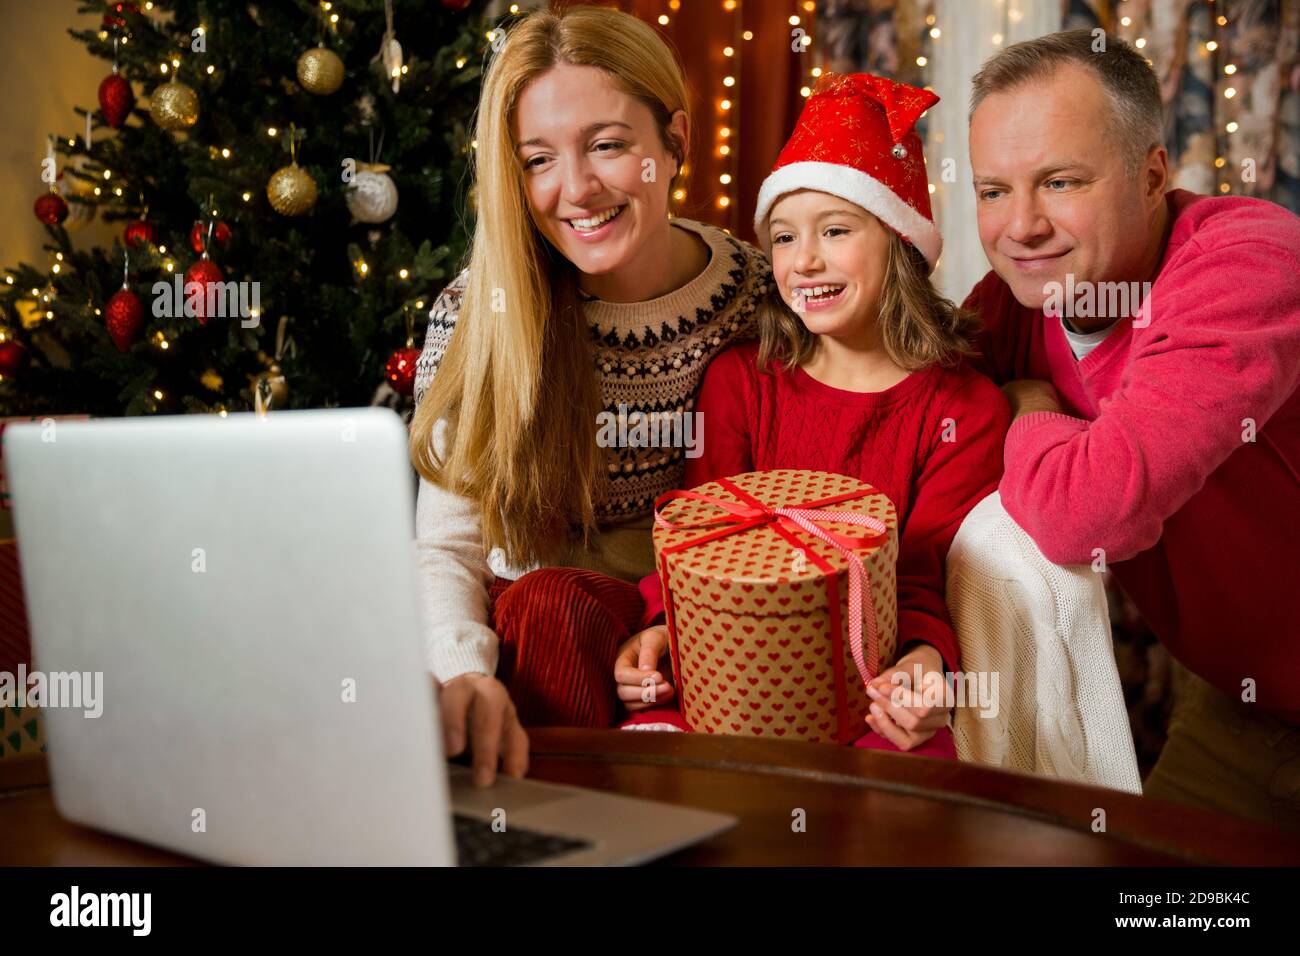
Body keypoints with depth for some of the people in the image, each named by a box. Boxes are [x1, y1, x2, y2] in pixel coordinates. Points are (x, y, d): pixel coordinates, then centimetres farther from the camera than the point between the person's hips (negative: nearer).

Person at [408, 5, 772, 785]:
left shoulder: (757, 299, -6)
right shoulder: (471, 319, -8)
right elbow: (445, 545, -14)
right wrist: (468, 676, -36)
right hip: (528, 628, 1)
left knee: (542, 606, -31)